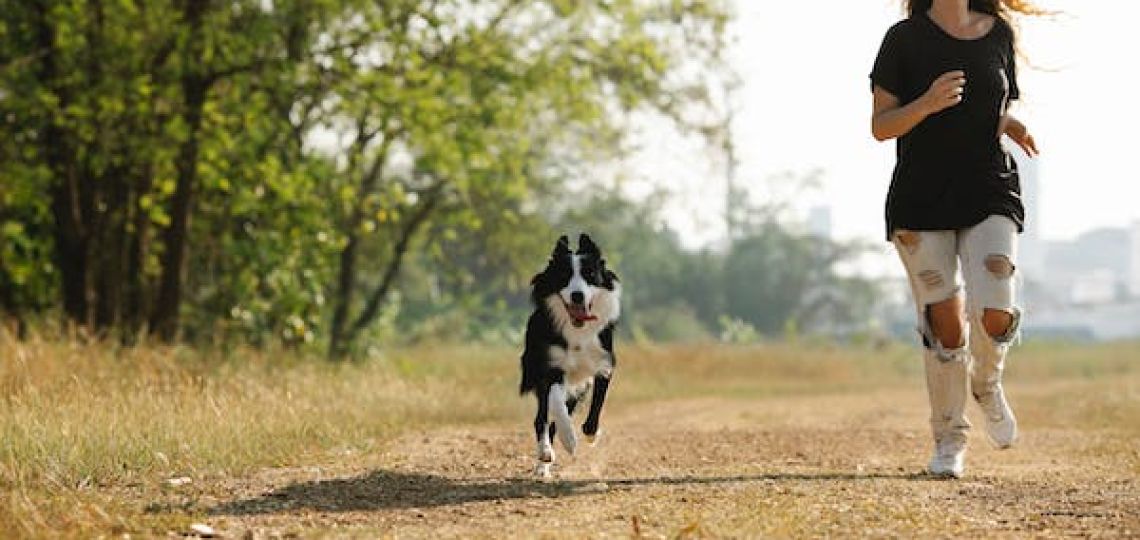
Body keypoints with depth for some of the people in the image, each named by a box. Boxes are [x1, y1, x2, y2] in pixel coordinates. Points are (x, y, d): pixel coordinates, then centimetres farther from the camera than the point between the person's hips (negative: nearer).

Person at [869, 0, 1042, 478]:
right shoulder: (905, 39, -1)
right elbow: (881, 126, -3)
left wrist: (1009, 126, -2)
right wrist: (928, 103, -21)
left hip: (990, 193, 2)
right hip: (921, 201, -2)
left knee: (994, 315, -16)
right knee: (945, 325, -1)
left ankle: (987, 385, 18)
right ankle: (949, 440, 17)